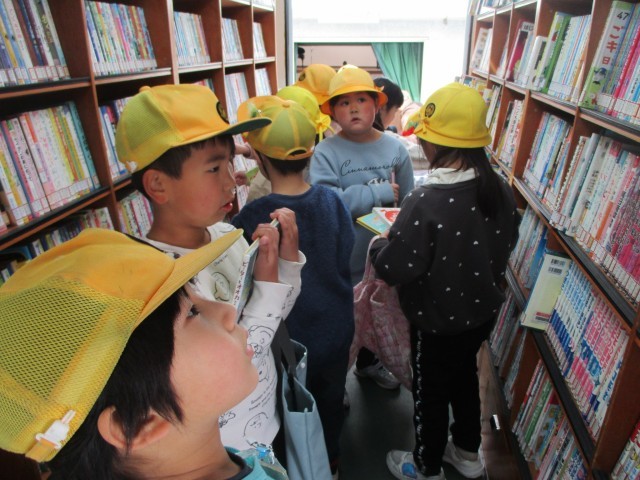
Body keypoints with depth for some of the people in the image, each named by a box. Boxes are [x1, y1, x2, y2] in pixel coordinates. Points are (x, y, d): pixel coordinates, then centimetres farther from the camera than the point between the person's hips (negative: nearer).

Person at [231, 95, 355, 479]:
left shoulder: (254, 216, -27)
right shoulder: (332, 200, -16)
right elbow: (345, 262, -4)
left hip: (290, 338, -3)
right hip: (336, 330, 4)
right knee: (331, 400, 27)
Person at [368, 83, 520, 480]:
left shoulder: (427, 201, -32)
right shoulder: (501, 189, -9)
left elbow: (394, 268, -27)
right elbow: (507, 243, 7)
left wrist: (379, 244, -8)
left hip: (439, 321, -7)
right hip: (484, 310, 7)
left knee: (430, 392, 16)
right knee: (465, 375, 28)